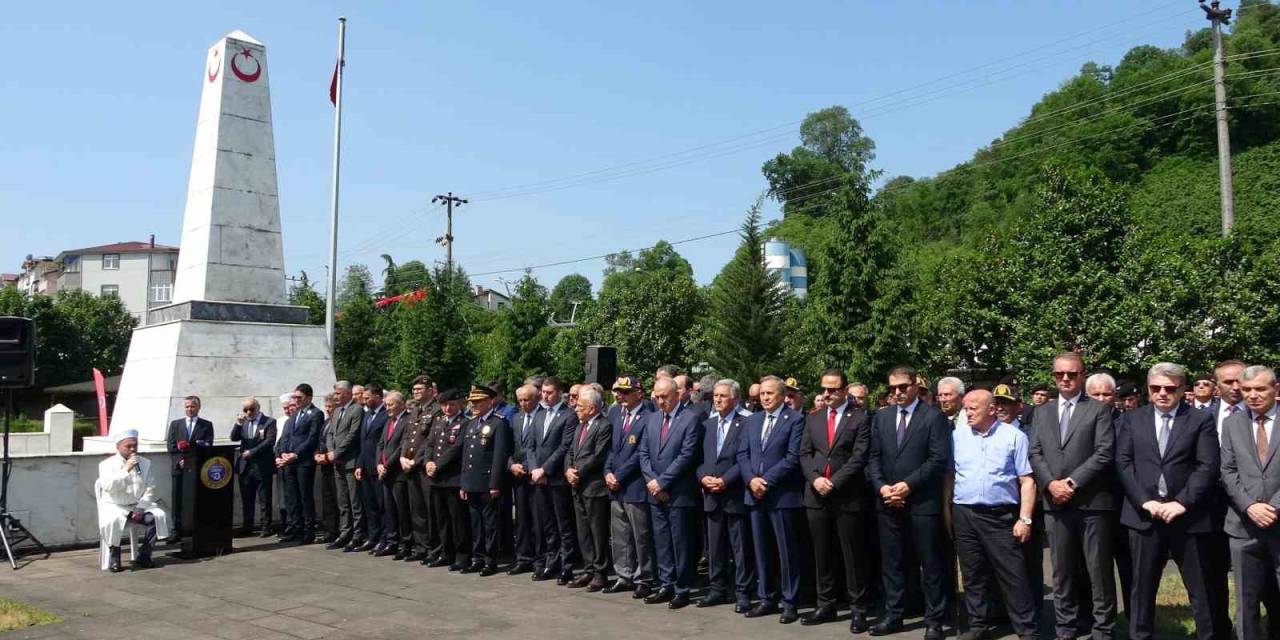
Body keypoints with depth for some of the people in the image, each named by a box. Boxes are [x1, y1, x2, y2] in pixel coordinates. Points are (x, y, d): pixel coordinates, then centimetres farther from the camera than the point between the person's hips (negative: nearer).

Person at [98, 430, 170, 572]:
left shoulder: (145, 463, 9)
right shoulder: (107, 464, 0)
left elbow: (150, 489, 3)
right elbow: (108, 487, -17)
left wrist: (140, 507, -11)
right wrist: (125, 469, -23)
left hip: (139, 506, 3)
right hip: (115, 507, -3)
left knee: (159, 515, -24)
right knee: (112, 521, -36)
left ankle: (143, 556, -11)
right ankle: (114, 559, -15)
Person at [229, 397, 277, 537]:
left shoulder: (269, 422, -2)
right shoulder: (243, 423, 15)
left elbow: (270, 441, -12)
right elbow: (234, 438, 4)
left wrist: (252, 452, -17)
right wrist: (238, 424, -11)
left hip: (262, 467, -5)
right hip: (244, 466, 5)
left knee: (264, 500, 1)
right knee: (246, 499, 9)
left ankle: (266, 527, 6)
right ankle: (246, 527, 16)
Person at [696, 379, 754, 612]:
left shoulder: (746, 423, -6)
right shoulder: (707, 424, 14)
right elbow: (700, 457, 12)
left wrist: (725, 480, -17)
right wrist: (703, 477, -5)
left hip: (735, 495, -6)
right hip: (712, 495, 6)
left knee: (741, 547, 1)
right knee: (714, 546, 12)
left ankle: (742, 593, 9)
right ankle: (717, 589, 22)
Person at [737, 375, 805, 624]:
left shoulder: (795, 419, -5)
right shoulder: (752, 420, 14)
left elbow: (793, 457, -13)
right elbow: (742, 454, 9)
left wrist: (766, 480, -15)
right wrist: (751, 479, -8)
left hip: (782, 495, -6)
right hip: (755, 494, 6)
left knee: (786, 552, 2)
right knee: (762, 550, 11)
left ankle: (790, 602, 10)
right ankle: (767, 599, 20)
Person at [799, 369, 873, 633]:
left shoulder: (860, 418, -2)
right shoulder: (813, 418, 13)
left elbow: (859, 457, -10)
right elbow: (804, 453, 8)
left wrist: (834, 482, -15)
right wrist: (815, 478, -10)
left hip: (848, 497, -4)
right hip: (816, 496, 5)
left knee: (853, 556, 2)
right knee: (822, 555, 11)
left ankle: (858, 609, 11)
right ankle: (826, 605, 21)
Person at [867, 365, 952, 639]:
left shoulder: (934, 416, -3)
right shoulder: (881, 417, 12)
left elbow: (939, 459, -11)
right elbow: (874, 457, 10)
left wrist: (908, 485, -15)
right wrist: (881, 486, -7)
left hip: (923, 502, -4)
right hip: (888, 502, 5)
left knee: (931, 564, 4)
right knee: (891, 563, 10)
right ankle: (893, 615, 21)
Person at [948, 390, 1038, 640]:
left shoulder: (1014, 436, -1)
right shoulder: (957, 435, 7)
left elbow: (1027, 481, -3)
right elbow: (949, 476, 12)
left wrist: (1025, 519, -9)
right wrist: (947, 511, 7)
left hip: (1001, 516, -3)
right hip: (963, 515, 3)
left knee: (1014, 577, -2)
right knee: (973, 575, 10)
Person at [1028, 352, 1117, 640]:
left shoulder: (1099, 409, 2)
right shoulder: (1041, 412, 14)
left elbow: (1104, 453, -8)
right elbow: (1035, 453, 7)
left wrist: (1073, 482, -14)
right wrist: (1051, 483, -9)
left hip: (1091, 501, -4)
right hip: (1056, 502, 4)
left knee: (1099, 571, 3)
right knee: (1062, 572, 10)